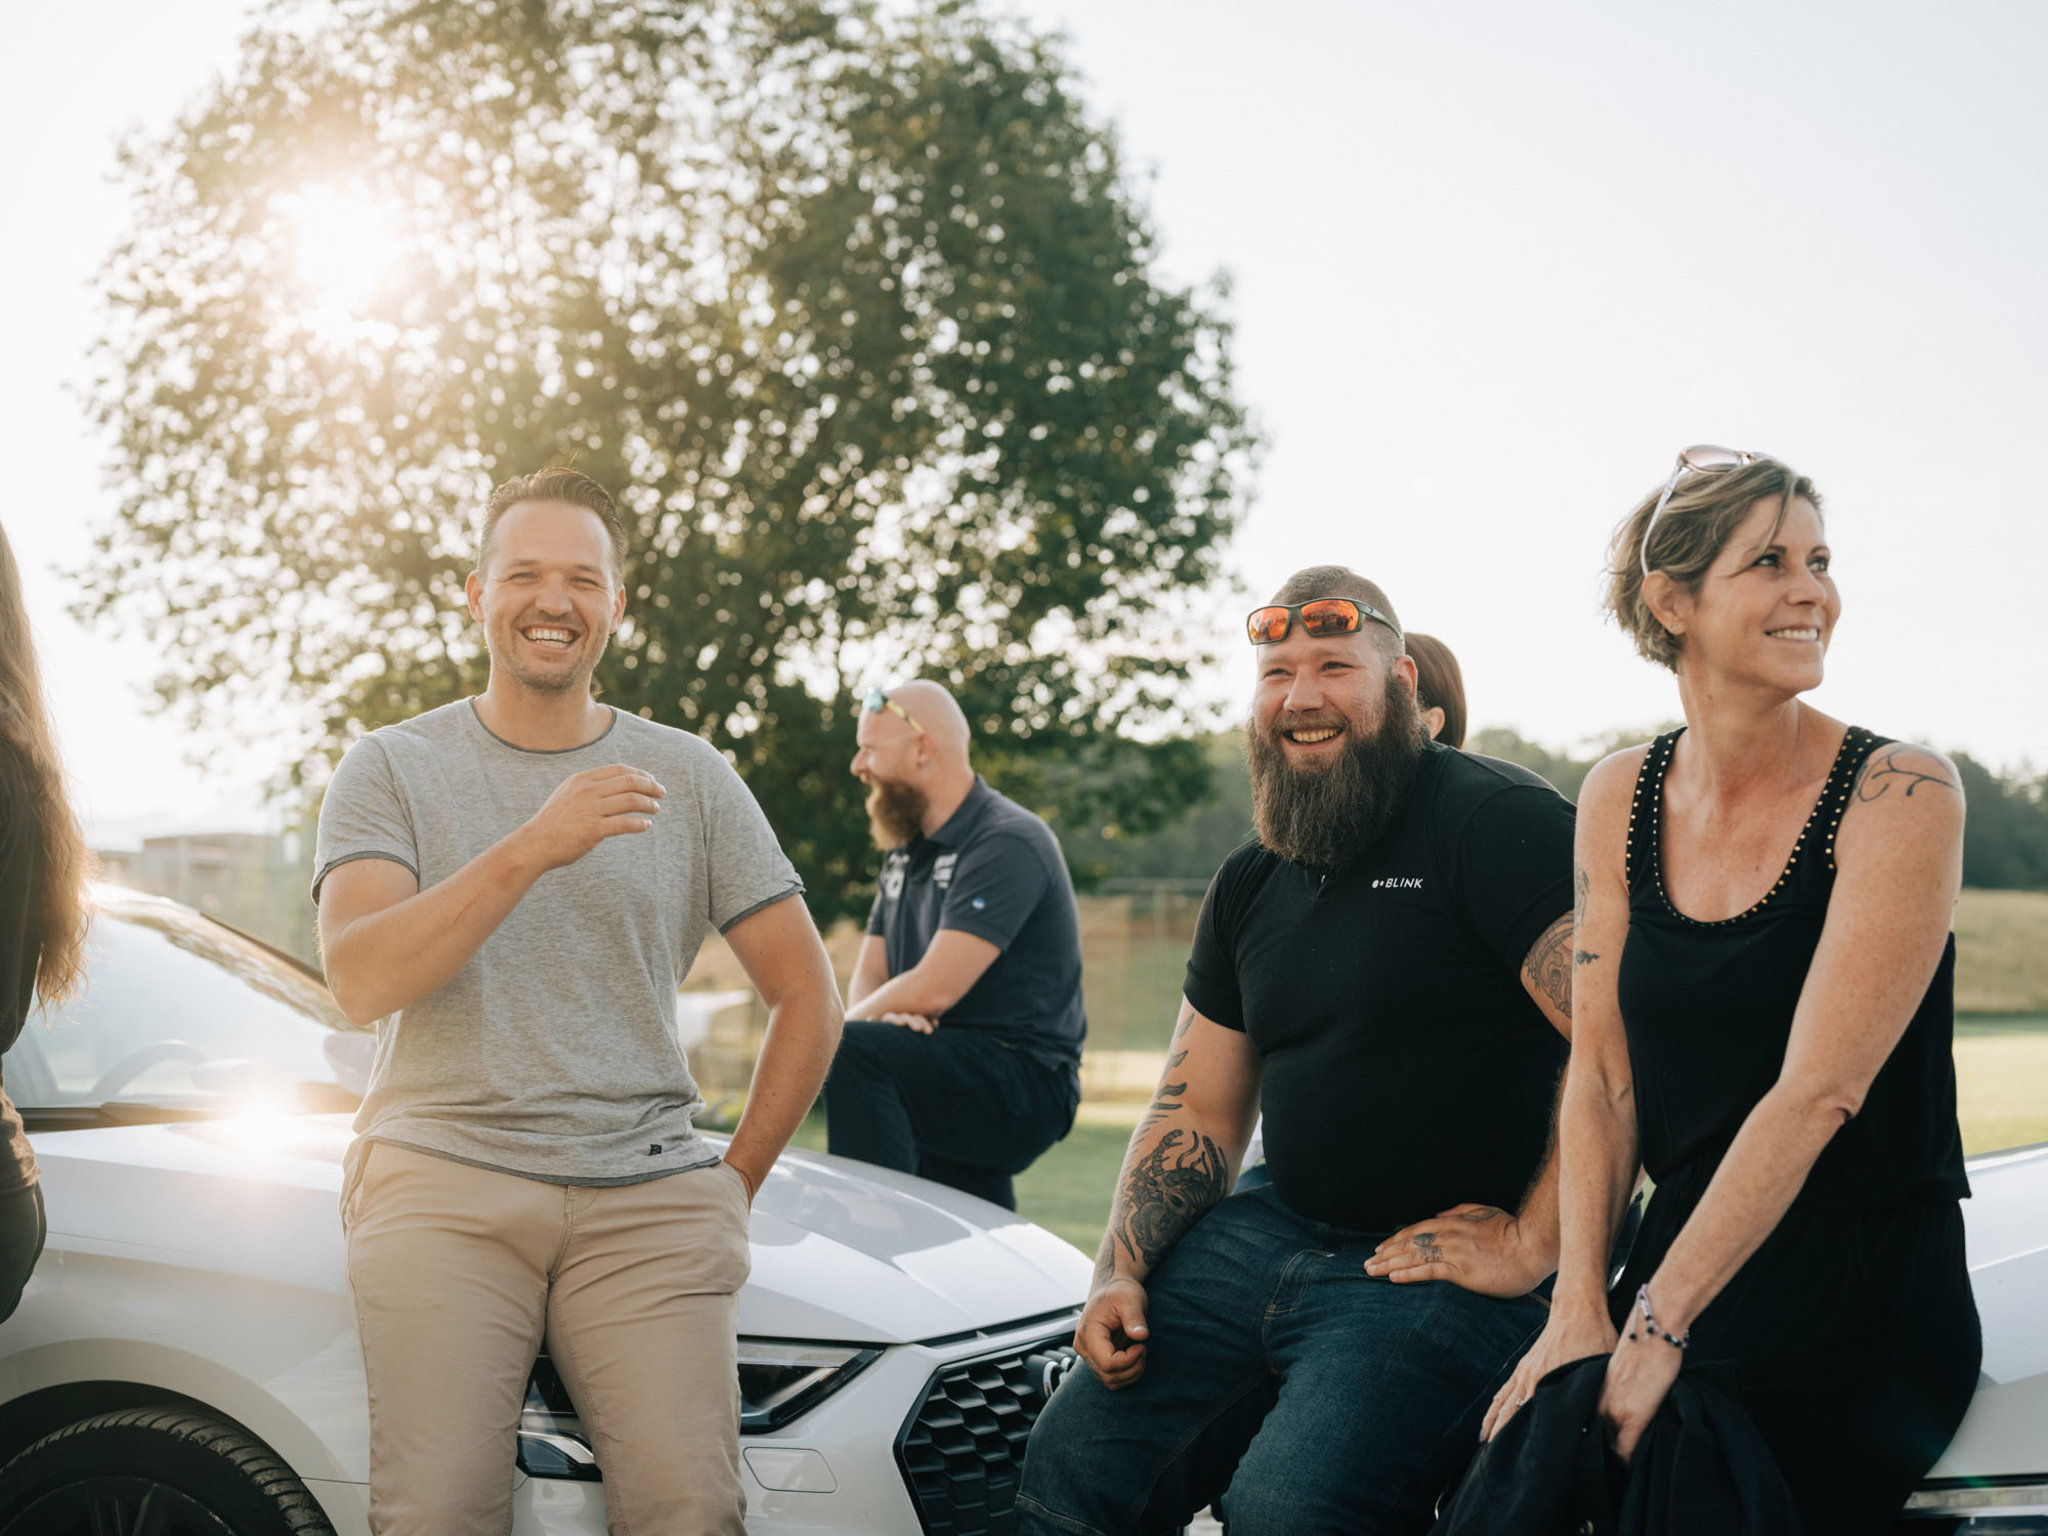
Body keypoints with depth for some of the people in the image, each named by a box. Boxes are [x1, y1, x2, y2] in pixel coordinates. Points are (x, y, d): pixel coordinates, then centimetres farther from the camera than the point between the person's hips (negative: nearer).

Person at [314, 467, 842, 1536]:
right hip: (443, 1180, -1)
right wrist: (530, 849, -17)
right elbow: (362, 983, -8)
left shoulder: (688, 777, 12)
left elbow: (806, 996, 16)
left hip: (646, 1196, 1)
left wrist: (736, 1179, 9)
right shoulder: (392, 769, 8)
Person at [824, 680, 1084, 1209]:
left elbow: (934, 989, -21)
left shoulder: (1008, 843, -12)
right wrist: (882, 1016, -11)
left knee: (850, 1053, -29)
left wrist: (846, 1026, -7)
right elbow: (868, 976, 14)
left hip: (1025, 1078, -9)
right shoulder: (906, 851, 19)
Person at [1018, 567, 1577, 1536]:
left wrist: (1531, 1247, -18)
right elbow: (1197, 1109, 20)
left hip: (1443, 1269, -7)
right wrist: (1121, 1275, 6)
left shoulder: (1495, 821, -11)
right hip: (1272, 1234, 7)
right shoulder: (1249, 886, 15)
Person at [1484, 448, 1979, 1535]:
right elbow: (1601, 1074, 3)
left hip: (1860, 1321, -4)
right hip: (1675, 1266, 4)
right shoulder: (1619, 800, 5)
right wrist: (1580, 1308, -10)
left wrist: (1658, 1327, -21)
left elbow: (1817, 1092, -18)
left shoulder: (1899, 796, -11)